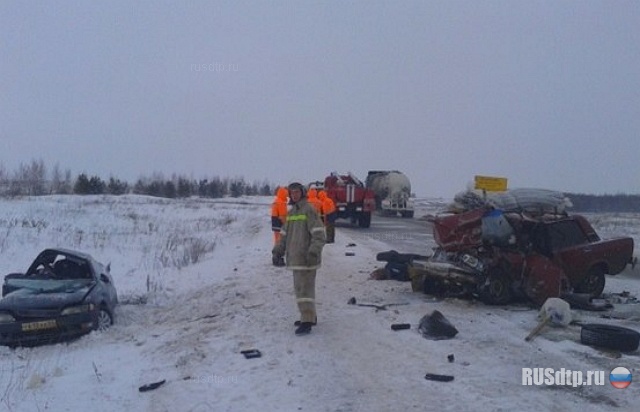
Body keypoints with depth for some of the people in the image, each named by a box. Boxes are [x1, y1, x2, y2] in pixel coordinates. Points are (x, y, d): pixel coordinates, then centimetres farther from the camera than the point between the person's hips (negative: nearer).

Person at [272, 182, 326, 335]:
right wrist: (278, 250, 8)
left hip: (306, 258, -9)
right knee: (300, 287, 15)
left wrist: (314, 251, -27)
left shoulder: (309, 210, -10)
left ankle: (307, 321, -7)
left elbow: (318, 234, -17)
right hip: (295, 258, 9)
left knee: (304, 288, -10)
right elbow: (285, 234, 20)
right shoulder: (291, 212, 16)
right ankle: (309, 316, 27)